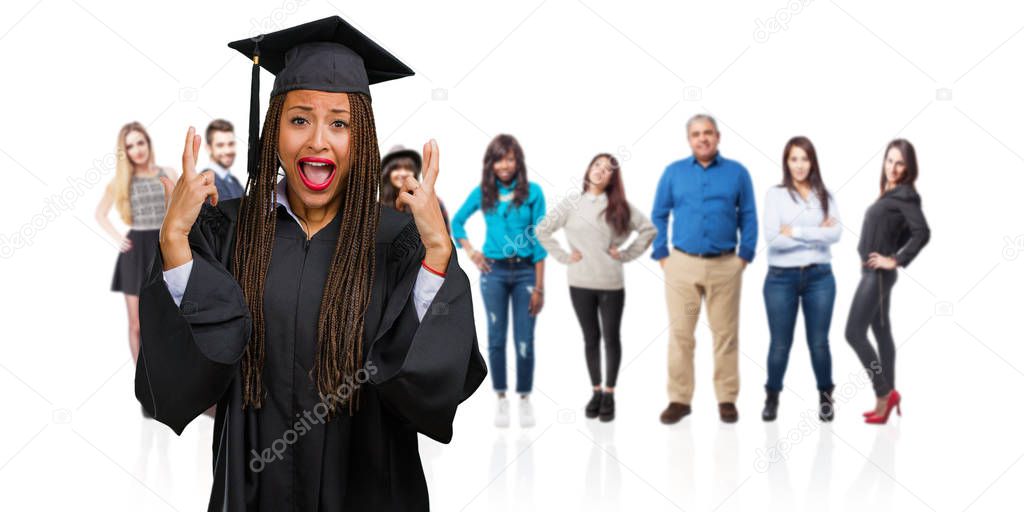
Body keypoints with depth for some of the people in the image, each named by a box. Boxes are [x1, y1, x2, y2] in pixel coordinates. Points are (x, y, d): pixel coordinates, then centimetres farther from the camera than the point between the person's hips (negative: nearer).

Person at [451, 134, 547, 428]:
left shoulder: (533, 192, -3)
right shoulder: (483, 192, 3)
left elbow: (539, 240, -4)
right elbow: (456, 221, 18)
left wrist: (539, 286, -6)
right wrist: (470, 251, 3)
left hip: (525, 271, -1)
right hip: (494, 271, 2)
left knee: (525, 340, 1)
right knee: (496, 338, 5)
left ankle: (525, 399, 13)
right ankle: (501, 399, 13)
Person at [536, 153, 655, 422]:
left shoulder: (620, 206, 2)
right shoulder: (571, 203, 2)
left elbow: (649, 229, 3)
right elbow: (542, 230, 4)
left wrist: (627, 254, -3)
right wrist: (563, 256, -2)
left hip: (612, 284, 0)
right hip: (580, 283, 0)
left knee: (611, 337, 5)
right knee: (591, 338, 10)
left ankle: (609, 394, 16)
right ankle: (596, 391, 21)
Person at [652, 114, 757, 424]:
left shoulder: (737, 172, 5)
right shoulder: (673, 172, 6)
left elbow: (748, 217, 6)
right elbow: (659, 216, 8)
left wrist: (745, 256, -1)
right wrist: (662, 256, 1)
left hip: (725, 266, 0)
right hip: (682, 264, 1)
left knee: (725, 334, 3)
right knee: (680, 334, 2)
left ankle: (727, 399, 11)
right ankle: (679, 399, 8)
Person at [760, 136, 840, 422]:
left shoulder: (825, 196, 7)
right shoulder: (775, 195, -1)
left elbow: (835, 233, -8)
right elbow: (773, 239, -13)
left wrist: (796, 232, -13)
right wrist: (817, 235, -10)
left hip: (819, 276, 2)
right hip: (781, 278, -2)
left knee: (819, 342, 6)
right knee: (780, 343, 5)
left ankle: (825, 397, 21)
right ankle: (772, 396, 22)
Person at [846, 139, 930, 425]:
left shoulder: (904, 194, -13)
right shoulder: (889, 194, 12)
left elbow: (922, 233, -23)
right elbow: (905, 231, 21)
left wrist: (896, 260, -19)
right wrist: (891, 251, 7)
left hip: (878, 274, -9)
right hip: (873, 273, 9)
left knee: (854, 332, -9)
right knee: (881, 333, 11)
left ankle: (885, 393, -2)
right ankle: (887, 398, 17)